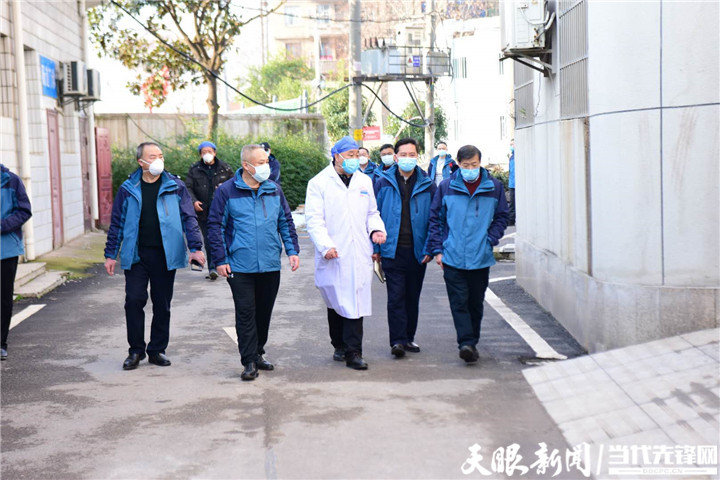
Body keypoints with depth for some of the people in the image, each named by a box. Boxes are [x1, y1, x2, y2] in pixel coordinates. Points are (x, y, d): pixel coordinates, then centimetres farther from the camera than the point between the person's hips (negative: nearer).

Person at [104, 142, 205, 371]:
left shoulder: (175, 187, 3)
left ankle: (157, 350, 20)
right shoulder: (128, 189, 5)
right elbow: (117, 223, 10)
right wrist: (110, 254, 8)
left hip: (165, 255, 0)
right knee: (134, 300, -3)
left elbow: (189, 218, 3)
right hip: (136, 255, 0)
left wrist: (195, 247, -7)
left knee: (162, 304, 7)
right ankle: (136, 350, 12)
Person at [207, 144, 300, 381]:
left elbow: (286, 222, 16)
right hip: (240, 266, -4)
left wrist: (292, 250, 7)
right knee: (245, 313, -2)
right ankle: (249, 362, 3)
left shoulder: (274, 190, 8)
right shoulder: (227, 191, -4)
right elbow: (216, 226, -1)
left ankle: (258, 353, 28)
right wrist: (221, 259, -6)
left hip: (270, 265, 4)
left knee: (264, 312, 12)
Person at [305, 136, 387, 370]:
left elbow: (372, 212, 23)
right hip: (333, 256, -2)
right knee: (336, 302, 9)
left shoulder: (364, 181, 15)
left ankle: (353, 353, -1)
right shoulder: (319, 183, 0)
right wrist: (325, 245, -18)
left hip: (359, 254, 3)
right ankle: (340, 346, 26)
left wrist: (376, 229, 2)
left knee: (356, 303, -4)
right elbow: (314, 219, -6)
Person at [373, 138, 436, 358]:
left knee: (413, 297, 11)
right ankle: (397, 340, -6)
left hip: (417, 251, 2)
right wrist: (375, 247, -1)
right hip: (392, 250, -2)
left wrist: (430, 249, -3)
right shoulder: (383, 182, 3)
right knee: (396, 296, -7)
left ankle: (408, 338, 22)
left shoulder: (427, 185, 4)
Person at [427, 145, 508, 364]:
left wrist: (490, 240, -2)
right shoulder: (446, 187, 3)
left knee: (476, 303, 9)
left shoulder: (494, 187, 4)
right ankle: (466, 343, -13)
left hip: (481, 258, 1)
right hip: (453, 257, -1)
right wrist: (437, 249, 2)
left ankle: (471, 343, 21)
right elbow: (435, 218, 9)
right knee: (459, 302, -9)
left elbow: (502, 217, 13)